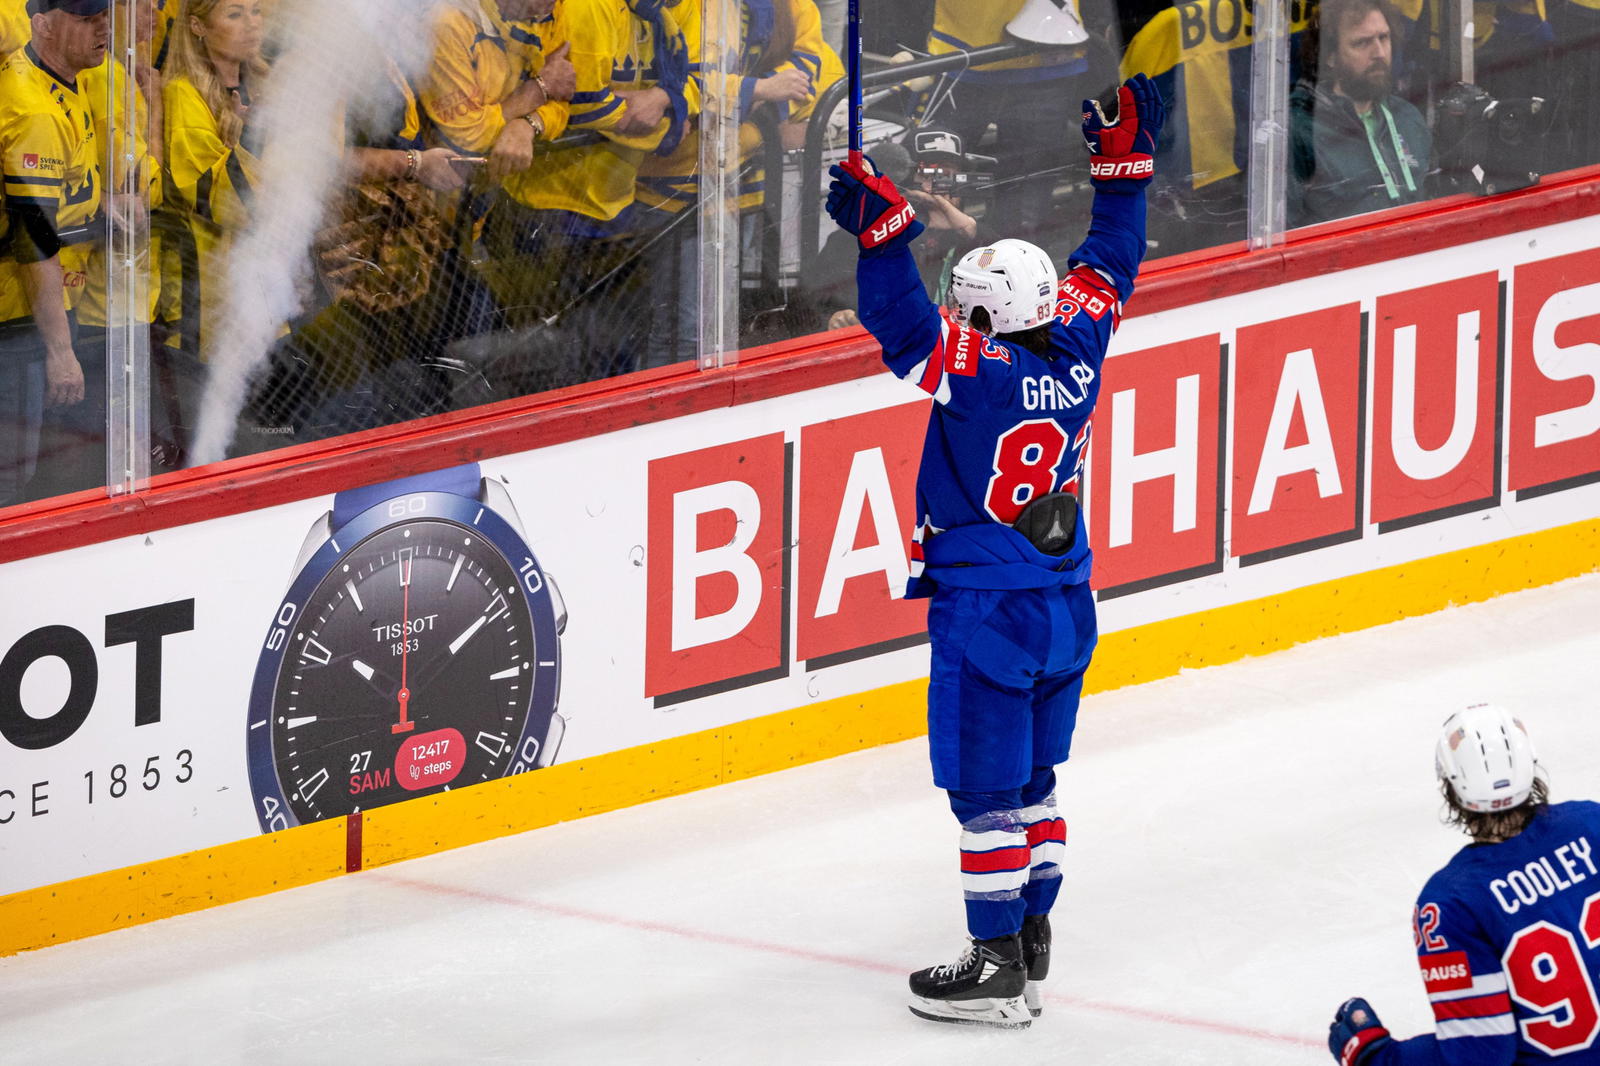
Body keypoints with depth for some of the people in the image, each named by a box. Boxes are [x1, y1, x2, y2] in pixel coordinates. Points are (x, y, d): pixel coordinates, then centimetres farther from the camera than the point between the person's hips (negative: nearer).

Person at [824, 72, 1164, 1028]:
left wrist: (883, 230, -35)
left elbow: (907, 325, -31)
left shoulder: (979, 369, -21)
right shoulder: (1076, 342, -2)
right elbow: (1110, 263, 13)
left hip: (987, 615, -8)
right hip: (1066, 607, 8)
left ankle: (998, 968, 1)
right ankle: (1031, 941, 24)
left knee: (987, 791, -1)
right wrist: (1125, 161, 19)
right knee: (1032, 782, 18)